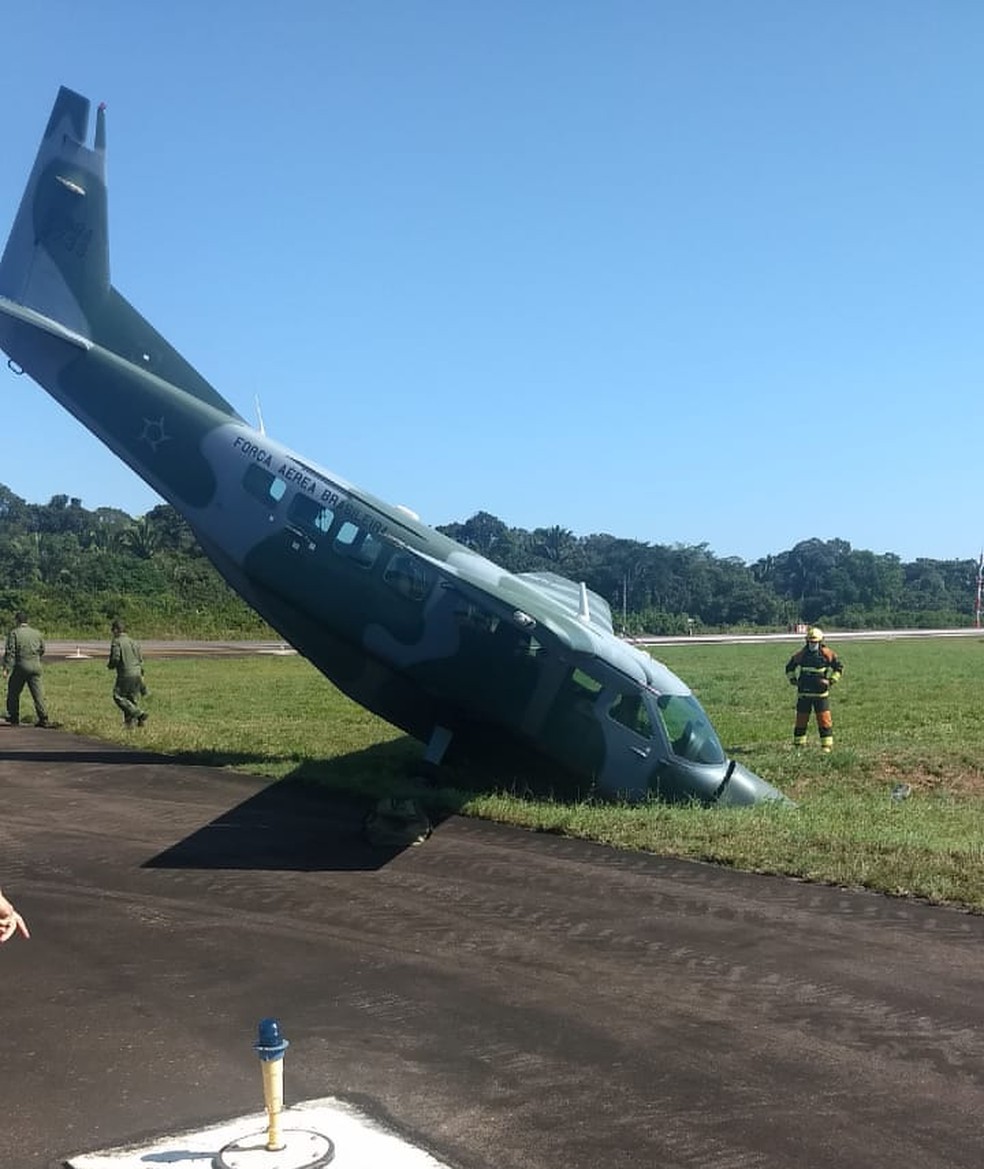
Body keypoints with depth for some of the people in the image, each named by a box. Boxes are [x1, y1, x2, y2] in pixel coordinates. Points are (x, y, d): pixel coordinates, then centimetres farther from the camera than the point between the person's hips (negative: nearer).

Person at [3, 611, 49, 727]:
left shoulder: (14, 633, -4)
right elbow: (42, 650, 19)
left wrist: (6, 668, -10)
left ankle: (13, 718, 17)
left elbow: (10, 652, -10)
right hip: (36, 666, 4)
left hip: (20, 666, -4)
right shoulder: (36, 633, 11)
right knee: (38, 693, 2)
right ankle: (43, 719, -4)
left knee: (13, 693, 12)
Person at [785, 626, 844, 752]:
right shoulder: (800, 654, 2)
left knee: (824, 720, -3)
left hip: (821, 693, -2)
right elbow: (789, 667, 18)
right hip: (803, 693, 2)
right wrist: (793, 679, 5)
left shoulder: (827, 654, -4)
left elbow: (839, 667, 6)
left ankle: (827, 746, 4)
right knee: (801, 721, 7)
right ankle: (798, 745, 16)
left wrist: (831, 680, -4)